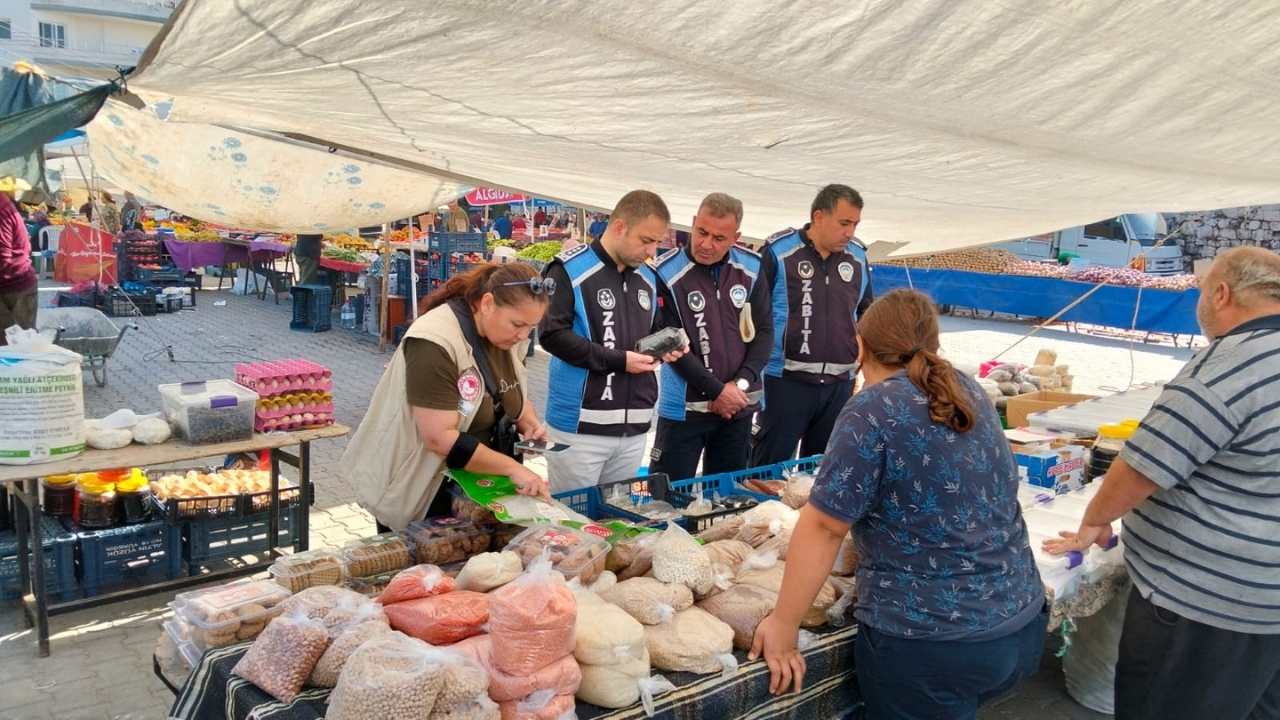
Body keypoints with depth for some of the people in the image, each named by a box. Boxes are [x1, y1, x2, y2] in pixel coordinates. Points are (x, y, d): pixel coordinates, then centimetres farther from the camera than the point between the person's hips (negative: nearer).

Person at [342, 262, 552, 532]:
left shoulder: (506, 335, -1)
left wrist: (530, 424, -6)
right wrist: (513, 468, -26)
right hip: (415, 491, -7)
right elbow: (440, 438, -29)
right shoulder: (435, 343, -26)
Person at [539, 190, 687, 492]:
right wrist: (619, 361, -17)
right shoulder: (570, 271, -9)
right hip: (580, 426, -6)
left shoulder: (648, 278, 13)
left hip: (634, 428, 7)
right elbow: (552, 335, -16)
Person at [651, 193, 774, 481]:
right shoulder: (667, 273, -12)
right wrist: (717, 391, -12)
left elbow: (764, 330, 5)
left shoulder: (751, 269, 1)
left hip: (739, 405, 4)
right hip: (685, 406, -4)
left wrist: (741, 384, -8)